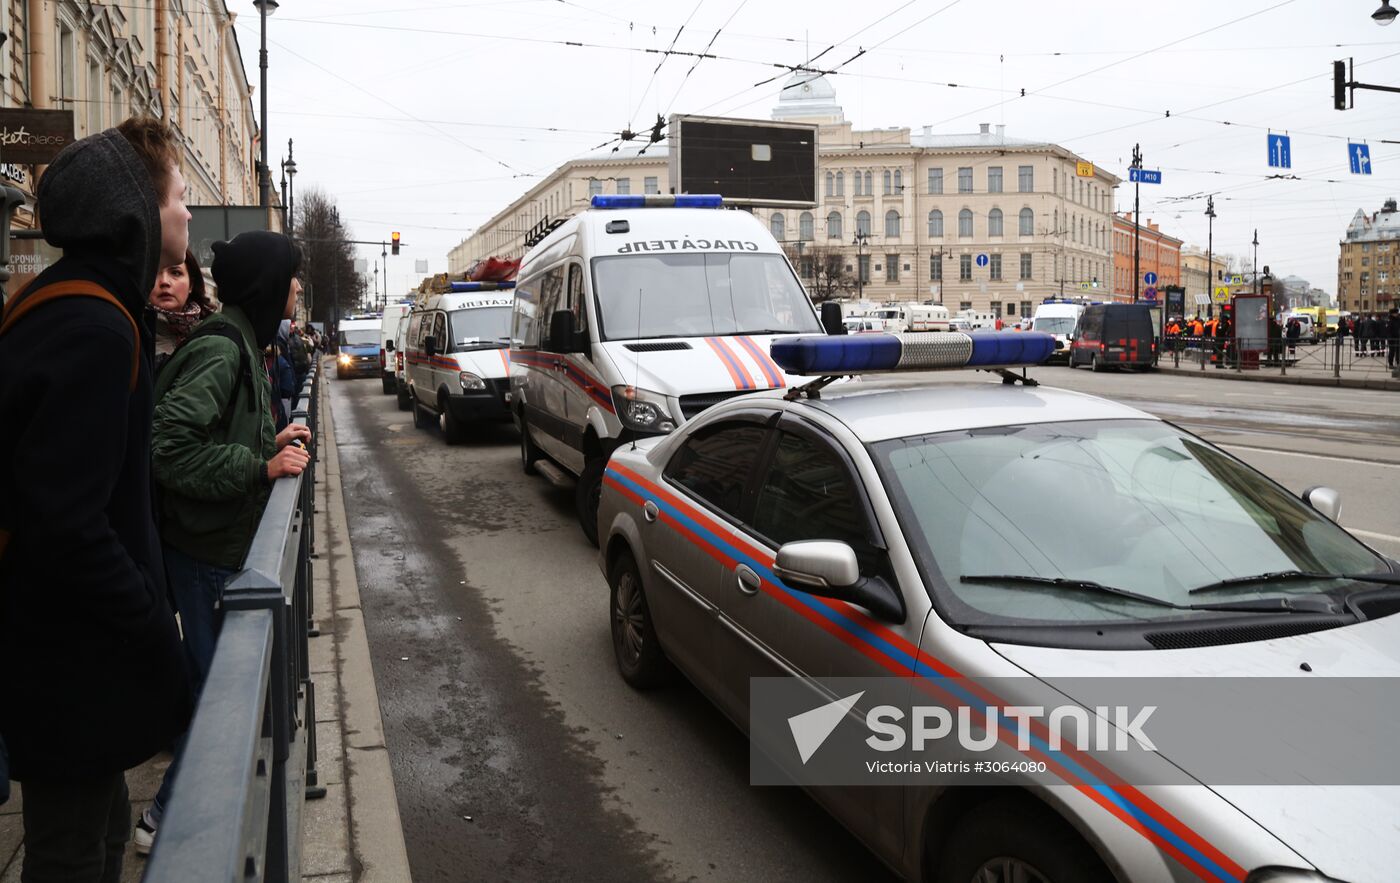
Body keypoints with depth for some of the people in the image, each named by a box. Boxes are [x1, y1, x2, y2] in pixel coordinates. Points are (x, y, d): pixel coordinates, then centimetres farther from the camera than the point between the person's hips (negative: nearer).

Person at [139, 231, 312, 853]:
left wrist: (272, 443, 6)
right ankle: (165, 818, 15)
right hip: (206, 548, -10)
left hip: (221, 541, 10)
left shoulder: (241, 345, 12)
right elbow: (167, 445, -27)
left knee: (214, 676, 19)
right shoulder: (220, 350, -19)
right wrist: (261, 467, -24)